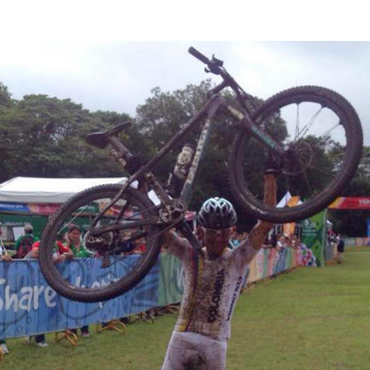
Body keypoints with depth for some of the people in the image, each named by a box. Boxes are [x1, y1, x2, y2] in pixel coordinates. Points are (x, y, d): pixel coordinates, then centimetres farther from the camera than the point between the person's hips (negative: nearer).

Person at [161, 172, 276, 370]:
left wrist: (270, 176, -13)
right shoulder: (191, 254, 1)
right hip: (181, 340, 1)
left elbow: (266, 222, -10)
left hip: (215, 346, -1)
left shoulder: (238, 260, -2)